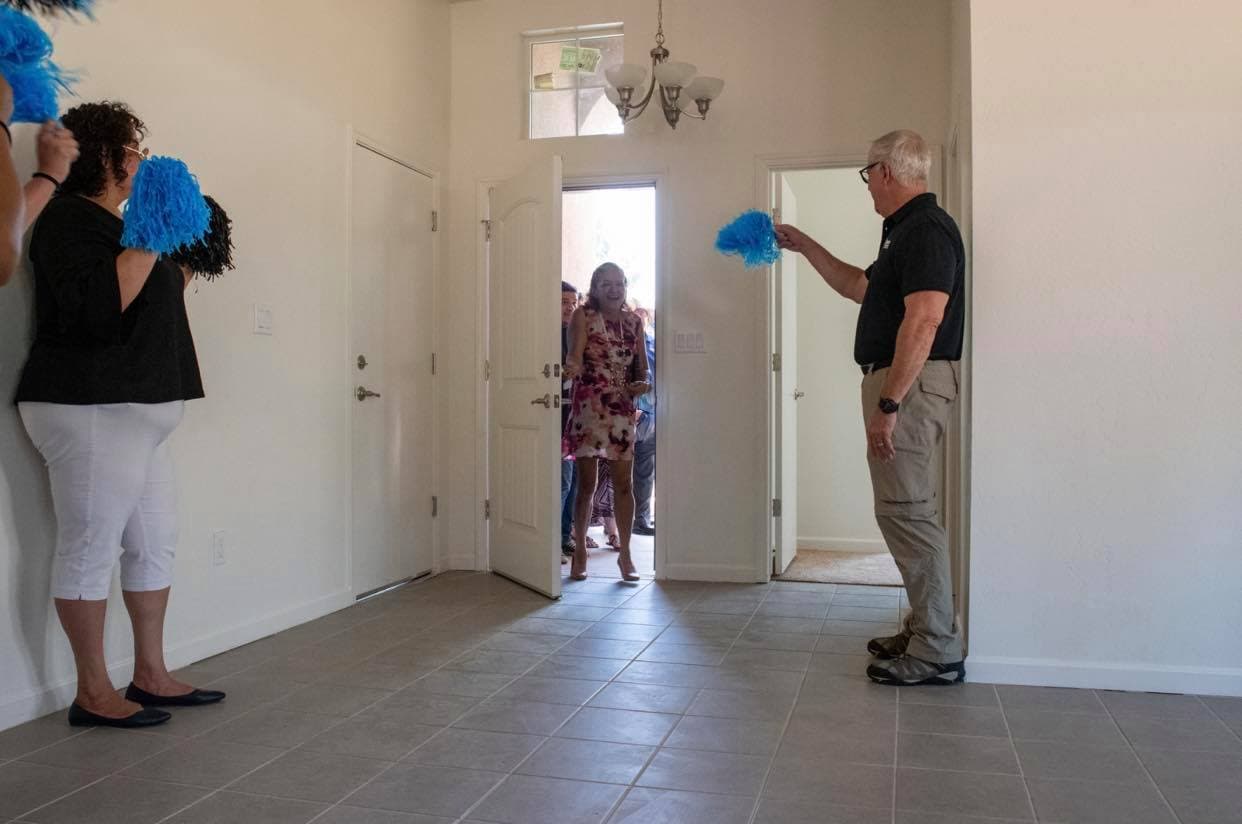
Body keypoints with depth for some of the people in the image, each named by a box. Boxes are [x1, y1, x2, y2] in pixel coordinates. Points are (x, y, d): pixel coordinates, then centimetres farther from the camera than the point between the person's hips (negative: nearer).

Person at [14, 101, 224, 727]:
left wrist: (184, 264, 16)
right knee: (90, 547, -4)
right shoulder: (70, 221, -9)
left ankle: (151, 677, 19)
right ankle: (93, 694, 6)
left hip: (135, 414, 10)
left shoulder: (117, 225, 21)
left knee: (156, 543, 10)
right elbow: (98, 306, -24)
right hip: (90, 410, -10)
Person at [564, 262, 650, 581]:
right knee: (586, 483, 1)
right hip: (588, 407, -4)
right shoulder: (583, 316, -1)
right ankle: (580, 550, 15)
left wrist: (644, 384, -6)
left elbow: (642, 366, 16)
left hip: (622, 410, 4)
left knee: (623, 483, 5)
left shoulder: (634, 322, 12)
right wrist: (573, 365, -39)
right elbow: (576, 353, -16)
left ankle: (625, 553, 16)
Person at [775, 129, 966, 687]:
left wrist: (889, 404, -26)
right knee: (904, 510, 15)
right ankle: (925, 631, 24)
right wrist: (804, 247, 34)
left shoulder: (927, 229, -14)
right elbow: (860, 288, 33)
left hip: (910, 384, -11)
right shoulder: (907, 230, 20)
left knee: (906, 511, -9)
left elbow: (922, 321, -23)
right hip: (895, 381, 11)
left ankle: (938, 653, -2)